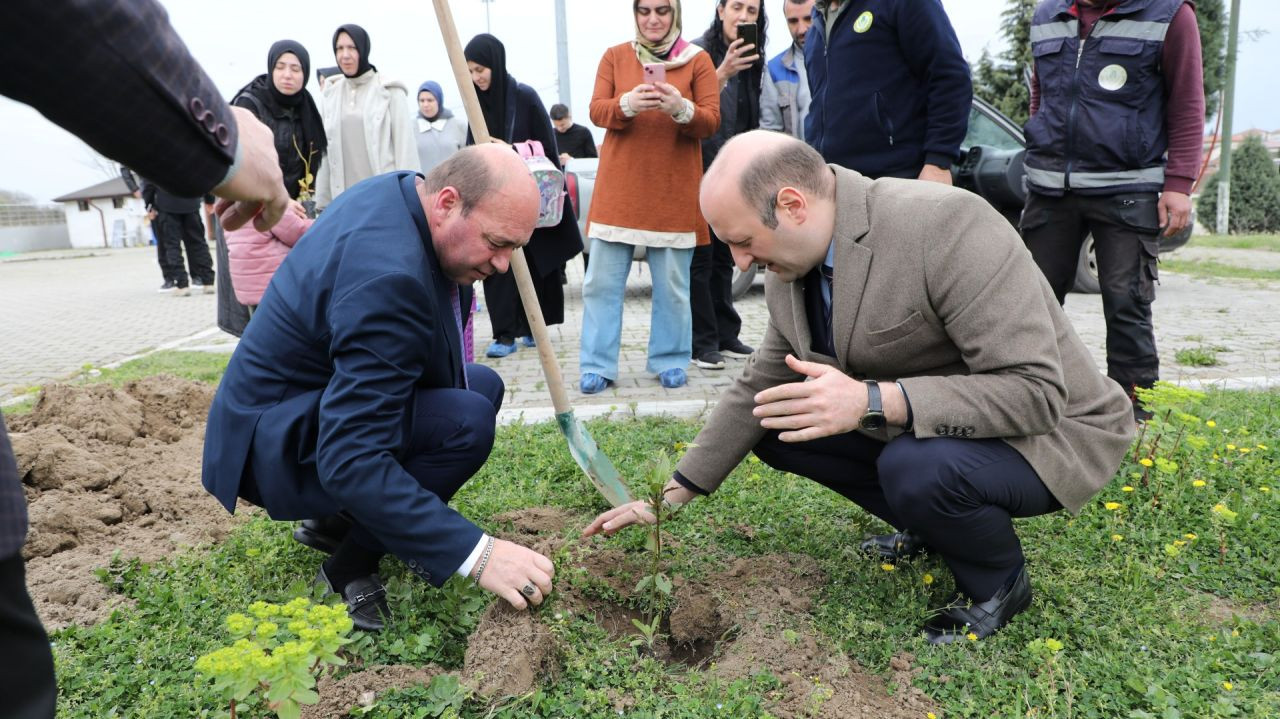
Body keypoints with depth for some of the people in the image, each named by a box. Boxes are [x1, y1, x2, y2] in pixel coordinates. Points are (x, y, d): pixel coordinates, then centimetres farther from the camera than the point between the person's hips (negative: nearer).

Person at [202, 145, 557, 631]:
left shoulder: (400, 190, -4)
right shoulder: (389, 276, -34)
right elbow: (351, 461, -37)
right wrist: (477, 553, -38)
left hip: (322, 402, 10)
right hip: (273, 444, -10)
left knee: (484, 385, 11)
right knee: (467, 421, -28)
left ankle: (336, 518, 12)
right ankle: (349, 569, -7)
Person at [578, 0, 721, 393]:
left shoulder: (698, 60, 5)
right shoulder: (614, 56, 8)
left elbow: (711, 121, -2)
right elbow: (596, 110, 0)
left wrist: (682, 109, -23)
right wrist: (626, 104, -21)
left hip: (674, 191, -1)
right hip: (619, 187, 1)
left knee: (673, 284, 4)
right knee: (601, 280, 0)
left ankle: (670, 362, 18)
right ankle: (598, 366, 9)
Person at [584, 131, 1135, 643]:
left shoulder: (948, 225, -30)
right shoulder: (790, 269, -6)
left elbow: (1036, 390, -31)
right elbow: (758, 390, 6)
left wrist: (872, 401, -42)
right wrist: (669, 496, 5)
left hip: (1048, 429, -7)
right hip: (913, 429, 7)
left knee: (918, 469, -36)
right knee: (778, 426, 1)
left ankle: (997, 583, -1)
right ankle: (928, 530, 16)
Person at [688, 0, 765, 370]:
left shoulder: (751, 61, 13)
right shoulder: (699, 53, -8)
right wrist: (722, 73, -32)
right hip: (701, 172, -7)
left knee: (724, 257, 11)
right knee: (701, 258, -5)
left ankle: (725, 335, 18)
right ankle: (702, 343, 1)